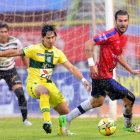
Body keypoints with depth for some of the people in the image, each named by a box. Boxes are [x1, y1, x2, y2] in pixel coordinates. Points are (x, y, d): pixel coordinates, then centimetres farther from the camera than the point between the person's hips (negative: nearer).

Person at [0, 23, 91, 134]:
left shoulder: (58, 53, 5)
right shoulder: (35, 49, -7)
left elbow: (71, 68, 2)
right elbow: (15, 53, -5)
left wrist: (83, 80, -9)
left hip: (49, 84, 5)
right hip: (34, 84, -5)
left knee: (65, 111, 1)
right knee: (45, 91, -43)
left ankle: (62, 132, 30)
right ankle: (47, 121, -47)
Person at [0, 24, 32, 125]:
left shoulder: (15, 42, -14)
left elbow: (23, 56, 2)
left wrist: (28, 69, 6)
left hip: (10, 71, 1)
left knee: (20, 93, -13)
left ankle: (25, 119, 0)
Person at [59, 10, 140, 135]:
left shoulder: (123, 38, 9)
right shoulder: (111, 35, -20)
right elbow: (89, 44, -23)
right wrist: (91, 65, -28)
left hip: (99, 75, 10)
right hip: (103, 76, -10)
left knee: (98, 101, 25)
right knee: (129, 98, -5)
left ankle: (66, 118, 31)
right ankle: (128, 126, 18)